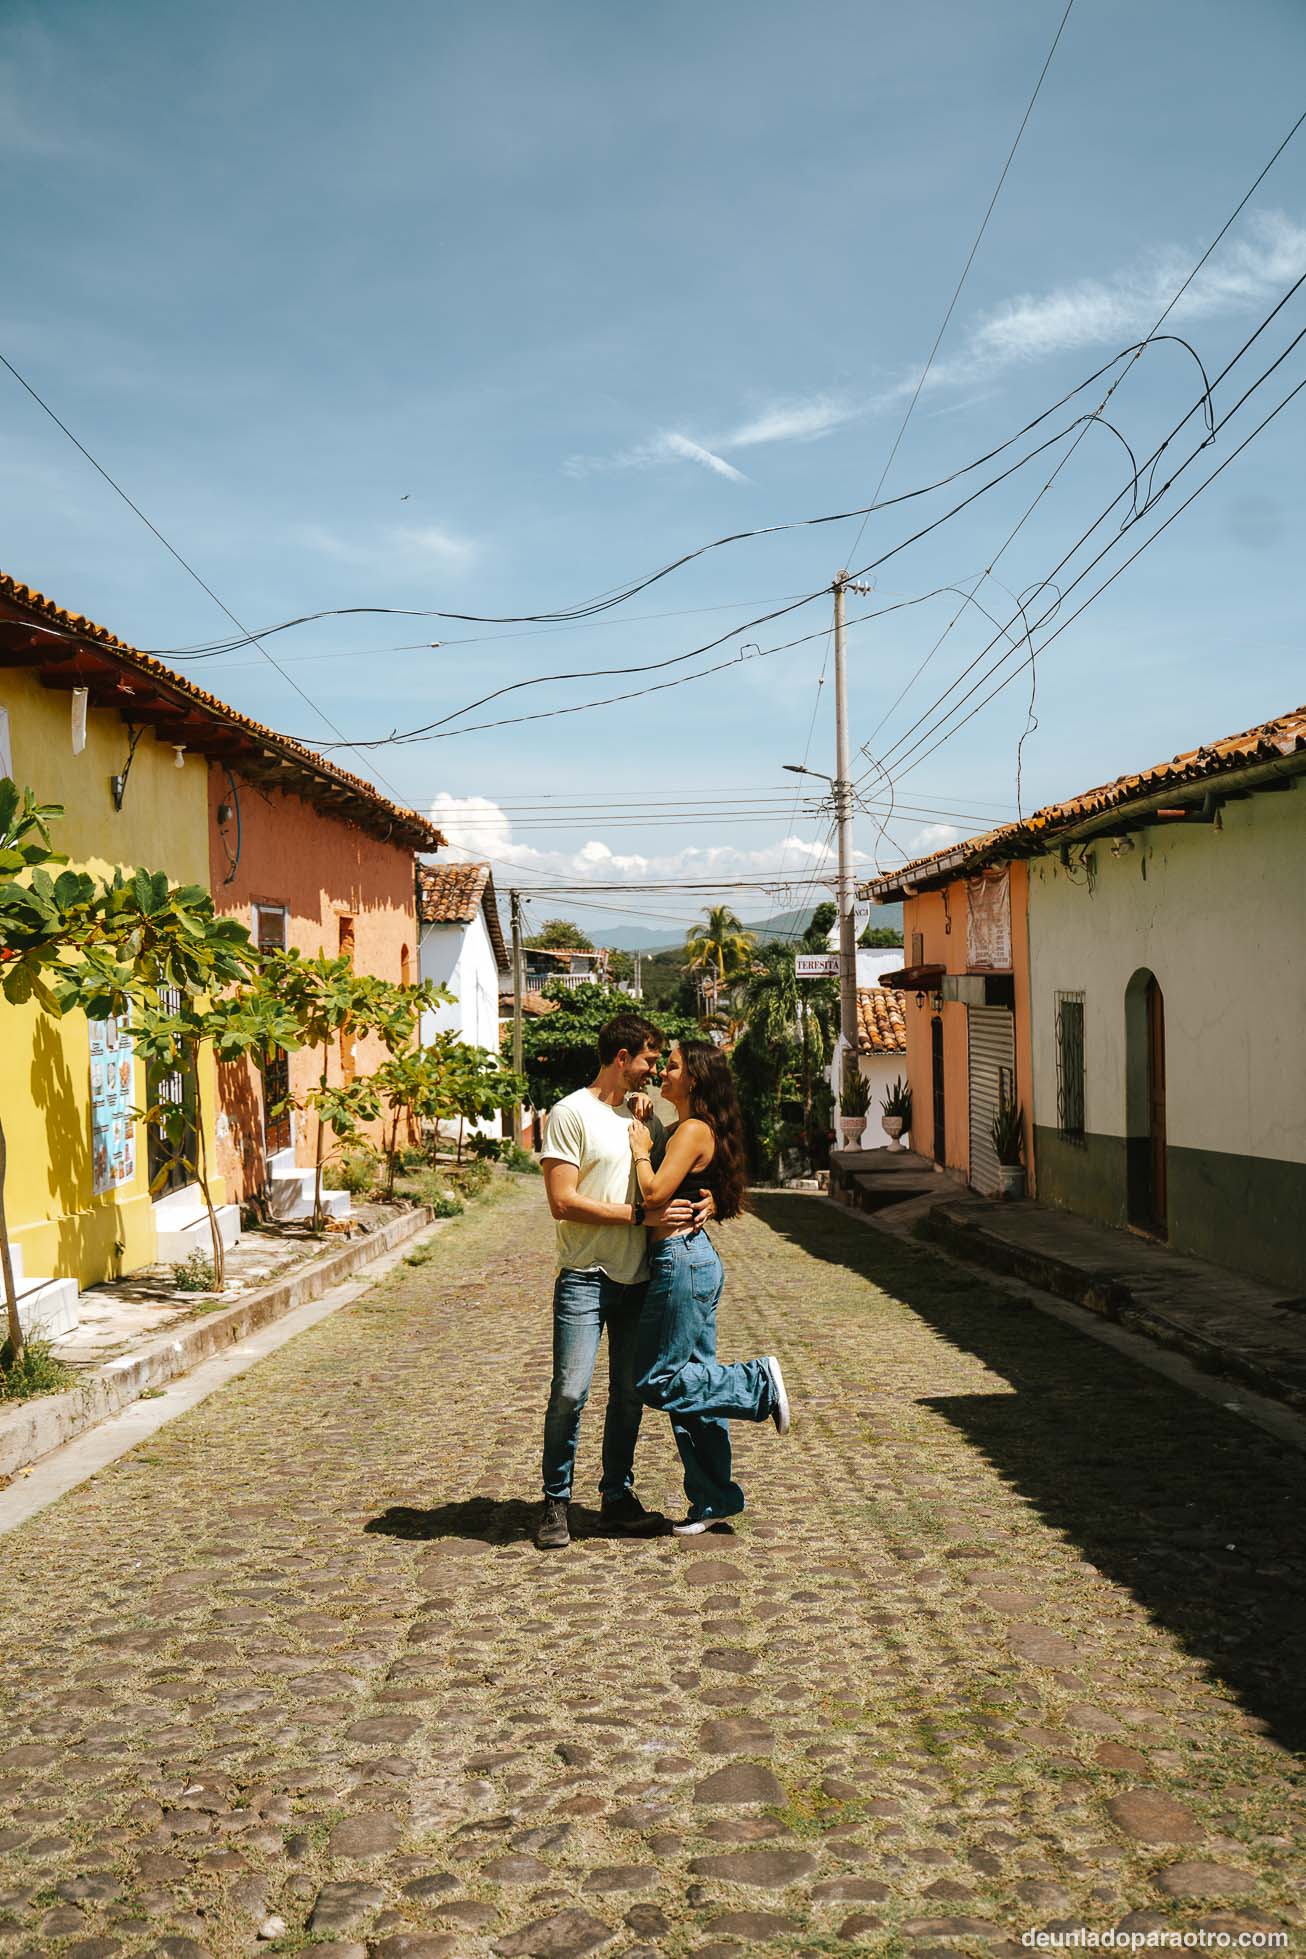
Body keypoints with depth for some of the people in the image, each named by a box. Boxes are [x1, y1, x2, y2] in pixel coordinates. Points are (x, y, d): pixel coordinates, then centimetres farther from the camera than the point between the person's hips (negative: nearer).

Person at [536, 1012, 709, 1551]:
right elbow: (563, 1202, -15)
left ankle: (617, 1496, 23)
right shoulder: (571, 1113, -7)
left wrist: (701, 1202, 2)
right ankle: (556, 1501, 8)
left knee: (630, 1394, 10)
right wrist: (642, 1215, -17)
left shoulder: (644, 1116, 14)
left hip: (637, 1278, 6)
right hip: (585, 1278, -6)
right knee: (570, 1392, -9)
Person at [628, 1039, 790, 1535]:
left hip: (683, 1261, -10)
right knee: (691, 1380, 12)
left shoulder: (693, 1130, -13)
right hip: (693, 1259, 10)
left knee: (656, 1380, -3)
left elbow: (655, 1192, -21)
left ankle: (758, 1383, 3)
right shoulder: (679, 1129, 16)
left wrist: (641, 1150, -6)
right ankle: (714, 1498, 19)